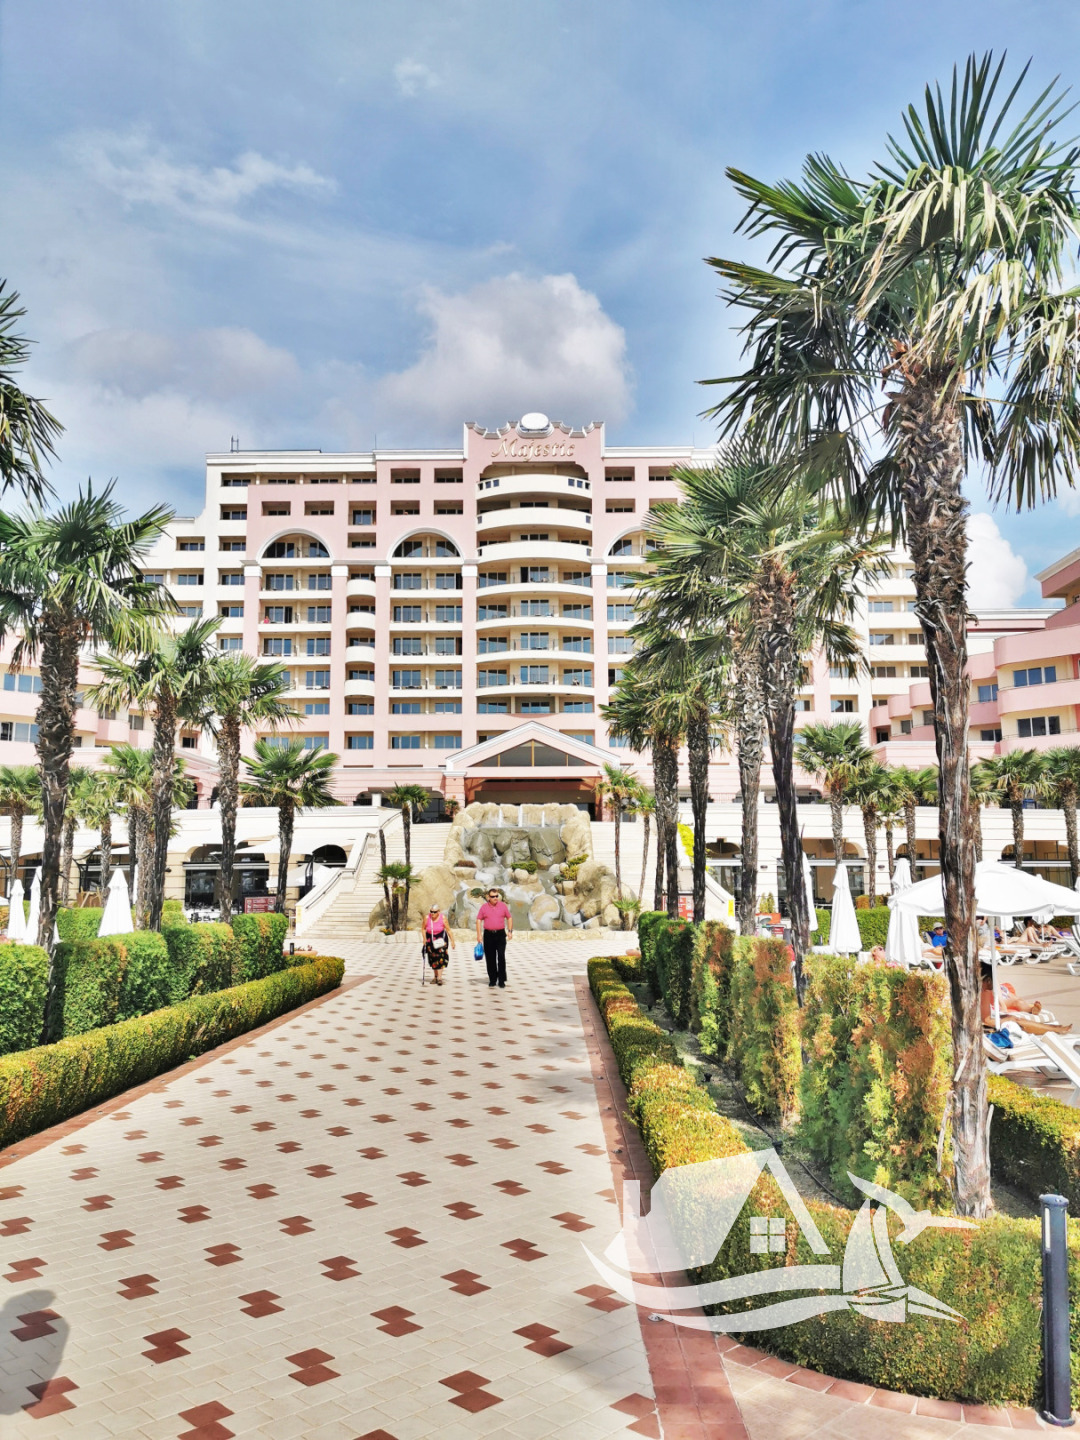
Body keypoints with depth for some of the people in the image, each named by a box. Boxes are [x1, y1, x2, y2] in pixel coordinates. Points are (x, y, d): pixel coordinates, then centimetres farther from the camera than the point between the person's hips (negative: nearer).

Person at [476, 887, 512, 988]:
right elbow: (479, 920, 4)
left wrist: (510, 931, -1)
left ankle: (502, 981, 0)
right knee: (490, 959, 5)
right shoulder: (484, 907, 2)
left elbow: (509, 918, 9)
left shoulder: (503, 906, 3)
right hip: (488, 935, 1)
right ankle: (492, 981, 15)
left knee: (501, 957, -6)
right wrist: (479, 934, -3)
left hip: (500, 934, -1)